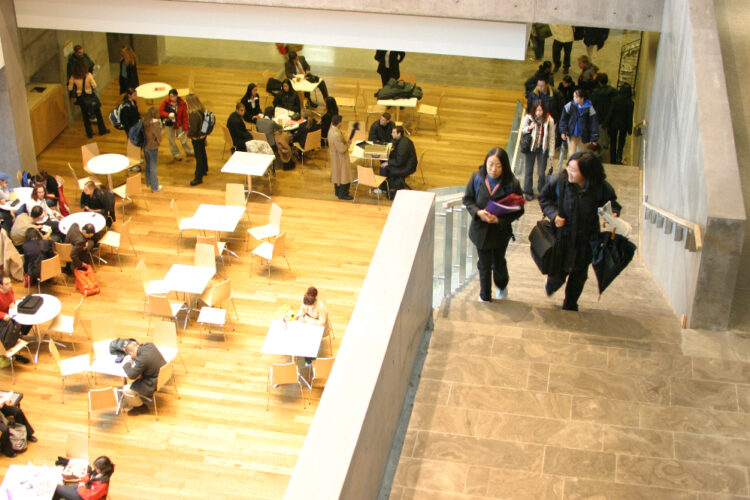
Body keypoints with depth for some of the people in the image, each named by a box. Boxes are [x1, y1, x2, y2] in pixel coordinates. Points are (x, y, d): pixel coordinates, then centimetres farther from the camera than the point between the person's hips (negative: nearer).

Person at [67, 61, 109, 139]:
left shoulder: (73, 77, -13)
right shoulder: (88, 75, -18)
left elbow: (70, 88, -5)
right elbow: (94, 86, -16)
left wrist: (68, 81, 12)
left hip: (81, 98, 2)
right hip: (90, 96, -1)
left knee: (85, 116, 16)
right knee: (98, 113, 18)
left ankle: (89, 133, 21)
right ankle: (102, 130, 28)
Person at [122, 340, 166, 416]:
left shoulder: (141, 360, -33)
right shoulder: (150, 345, -10)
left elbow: (132, 375, -20)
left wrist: (127, 365, -3)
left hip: (154, 384, -9)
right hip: (162, 375, 9)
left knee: (126, 390, -1)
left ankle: (141, 407, 20)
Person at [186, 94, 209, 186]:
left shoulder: (194, 114, -31)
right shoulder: (201, 110, -4)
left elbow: (193, 129, -27)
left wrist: (188, 134, -8)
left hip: (197, 138, -9)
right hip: (203, 135, 9)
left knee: (198, 157, -1)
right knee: (202, 153, 26)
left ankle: (198, 178, 7)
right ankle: (204, 170, 45)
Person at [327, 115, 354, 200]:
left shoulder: (332, 130, -2)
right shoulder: (336, 135, -34)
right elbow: (342, 149, -28)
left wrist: (345, 141, 3)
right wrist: (348, 143, -13)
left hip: (336, 157, 10)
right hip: (340, 158, -10)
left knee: (337, 174, 23)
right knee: (344, 176, 5)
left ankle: (338, 192, 37)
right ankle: (343, 194, 16)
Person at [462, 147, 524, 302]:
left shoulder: (512, 184, -19)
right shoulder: (477, 178, -14)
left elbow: (518, 210, -12)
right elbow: (467, 199, -2)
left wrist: (499, 219, -24)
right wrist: (478, 212, -20)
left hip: (500, 231, -1)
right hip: (481, 230, 1)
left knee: (499, 263, 21)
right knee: (484, 265, 14)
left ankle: (502, 286, 53)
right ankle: (485, 296, 35)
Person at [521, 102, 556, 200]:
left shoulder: (549, 120, -10)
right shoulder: (528, 117, -9)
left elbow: (552, 137, -3)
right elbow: (522, 130, 6)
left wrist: (551, 153, -2)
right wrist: (529, 128, -17)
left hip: (543, 148, -1)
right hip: (531, 147, 1)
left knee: (541, 173, -2)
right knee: (529, 171, 8)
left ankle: (542, 191, 22)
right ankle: (528, 192, 24)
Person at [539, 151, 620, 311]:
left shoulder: (601, 187, -16)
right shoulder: (559, 181, -17)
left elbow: (612, 202, 4)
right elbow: (543, 198, 0)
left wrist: (613, 214, -18)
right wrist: (553, 214, -16)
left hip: (586, 240, 1)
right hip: (562, 236, -1)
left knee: (579, 275, 16)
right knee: (558, 275, 6)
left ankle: (570, 305, 42)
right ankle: (552, 285, 46)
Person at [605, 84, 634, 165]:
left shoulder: (615, 100, -14)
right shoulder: (630, 103, -12)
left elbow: (611, 112, -10)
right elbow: (630, 117, -7)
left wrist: (606, 123, -1)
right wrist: (629, 129, 0)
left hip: (614, 124, 0)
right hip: (623, 125, 0)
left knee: (613, 142, 12)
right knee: (621, 142, 17)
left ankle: (613, 160, 16)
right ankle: (619, 158, 1)